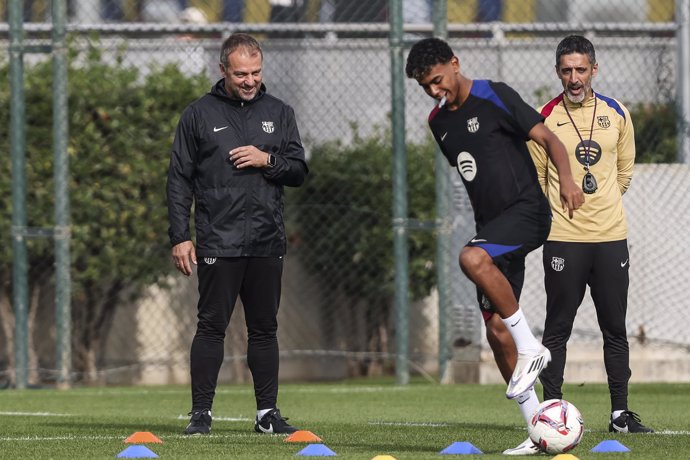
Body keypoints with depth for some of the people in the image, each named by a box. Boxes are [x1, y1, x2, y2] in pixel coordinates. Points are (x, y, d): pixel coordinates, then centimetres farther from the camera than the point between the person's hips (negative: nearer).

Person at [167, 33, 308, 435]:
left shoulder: (279, 113, 11)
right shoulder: (200, 114, 3)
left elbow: (299, 172, 11)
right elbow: (180, 180, 2)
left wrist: (268, 160, -9)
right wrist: (180, 237, -4)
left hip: (267, 243, 3)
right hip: (218, 243, -3)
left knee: (264, 328, 7)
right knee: (212, 327, -4)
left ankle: (268, 412, 13)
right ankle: (201, 412, 0)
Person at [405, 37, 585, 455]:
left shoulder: (494, 97, -6)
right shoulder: (439, 122, 15)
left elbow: (547, 138, -11)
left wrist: (567, 178, -28)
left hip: (527, 210, -8)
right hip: (492, 224, 8)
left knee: (473, 259, -35)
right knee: (496, 328, 0)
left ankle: (531, 349, -22)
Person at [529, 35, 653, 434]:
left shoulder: (617, 115, 6)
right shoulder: (544, 118, -2)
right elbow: (534, 179, 7)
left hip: (611, 236, 3)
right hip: (563, 239, -2)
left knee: (615, 330, 6)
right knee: (558, 330, -1)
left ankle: (621, 413, 11)